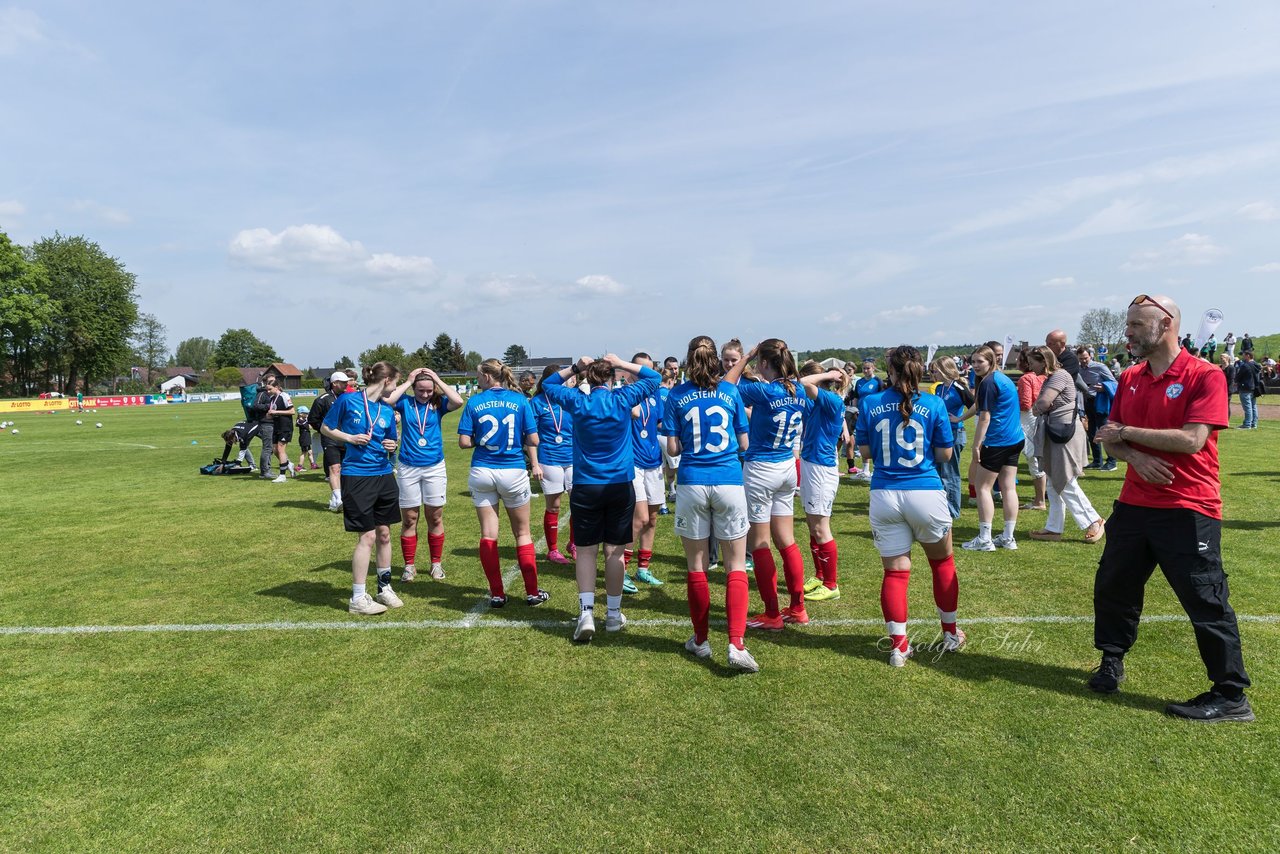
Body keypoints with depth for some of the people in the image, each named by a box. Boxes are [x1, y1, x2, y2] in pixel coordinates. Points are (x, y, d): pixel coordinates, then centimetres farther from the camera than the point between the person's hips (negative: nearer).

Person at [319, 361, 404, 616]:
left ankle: (384, 588, 27)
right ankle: (358, 599, 6)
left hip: (383, 475, 6)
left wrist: (392, 446, -5)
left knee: (384, 533, 11)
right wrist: (349, 438, -12)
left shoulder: (387, 410, 7)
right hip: (357, 476, -5)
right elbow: (325, 428, 3)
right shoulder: (347, 401, -6)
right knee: (367, 536, -5)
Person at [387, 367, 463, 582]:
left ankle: (436, 563, 20)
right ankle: (409, 565, 17)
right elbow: (387, 400, -20)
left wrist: (438, 380, -11)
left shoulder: (438, 404, 0)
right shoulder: (405, 402, 0)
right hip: (408, 468, 0)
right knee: (409, 519, 6)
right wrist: (408, 381, -12)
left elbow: (458, 401, -19)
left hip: (434, 467, 0)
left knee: (435, 518, 7)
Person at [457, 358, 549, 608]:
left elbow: (464, 442, -5)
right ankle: (532, 592, 14)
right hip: (513, 472, 0)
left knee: (488, 535, 7)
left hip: (482, 472, 1)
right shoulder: (520, 400, -3)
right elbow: (533, 440, -6)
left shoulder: (474, 402, -2)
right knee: (522, 533, 11)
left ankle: (497, 594, 11)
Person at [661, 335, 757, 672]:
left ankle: (701, 641, 22)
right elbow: (744, 443, 7)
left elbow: (673, 448, 2)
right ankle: (736, 645, -7)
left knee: (697, 566, 11)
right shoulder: (730, 391, 4)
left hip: (692, 484, 0)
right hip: (730, 482, 0)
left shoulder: (677, 395, 2)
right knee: (736, 565, 4)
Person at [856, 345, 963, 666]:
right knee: (943, 562, 20)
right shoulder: (934, 404, -5)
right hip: (926, 493, -1)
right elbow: (945, 453, 0)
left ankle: (898, 646, 8)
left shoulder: (870, 405, -2)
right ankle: (950, 634, 33)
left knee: (894, 571, 7)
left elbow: (865, 452, 4)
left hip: (885, 495, 1)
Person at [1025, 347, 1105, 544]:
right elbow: (1039, 407, 11)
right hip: (1053, 436, 10)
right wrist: (1039, 407, -10)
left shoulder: (1060, 375, -15)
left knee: (1066, 485, -3)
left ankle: (1093, 521, 11)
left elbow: (1043, 403, -24)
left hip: (1064, 436, -10)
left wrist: (1036, 406, -4)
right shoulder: (1049, 378, 15)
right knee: (1054, 485, 12)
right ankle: (1054, 528, 17)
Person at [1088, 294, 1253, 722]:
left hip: (1188, 510, -7)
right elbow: (1111, 436, 7)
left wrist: (1128, 433, -14)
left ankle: (1232, 696, 14)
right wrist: (1136, 457, -13)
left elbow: (1191, 440, -22)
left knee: (1206, 602, 1)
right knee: (1112, 586, 14)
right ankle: (1111, 662, 33)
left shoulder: (1205, 376, -12)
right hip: (1134, 505, 7)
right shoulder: (1129, 378, 9)